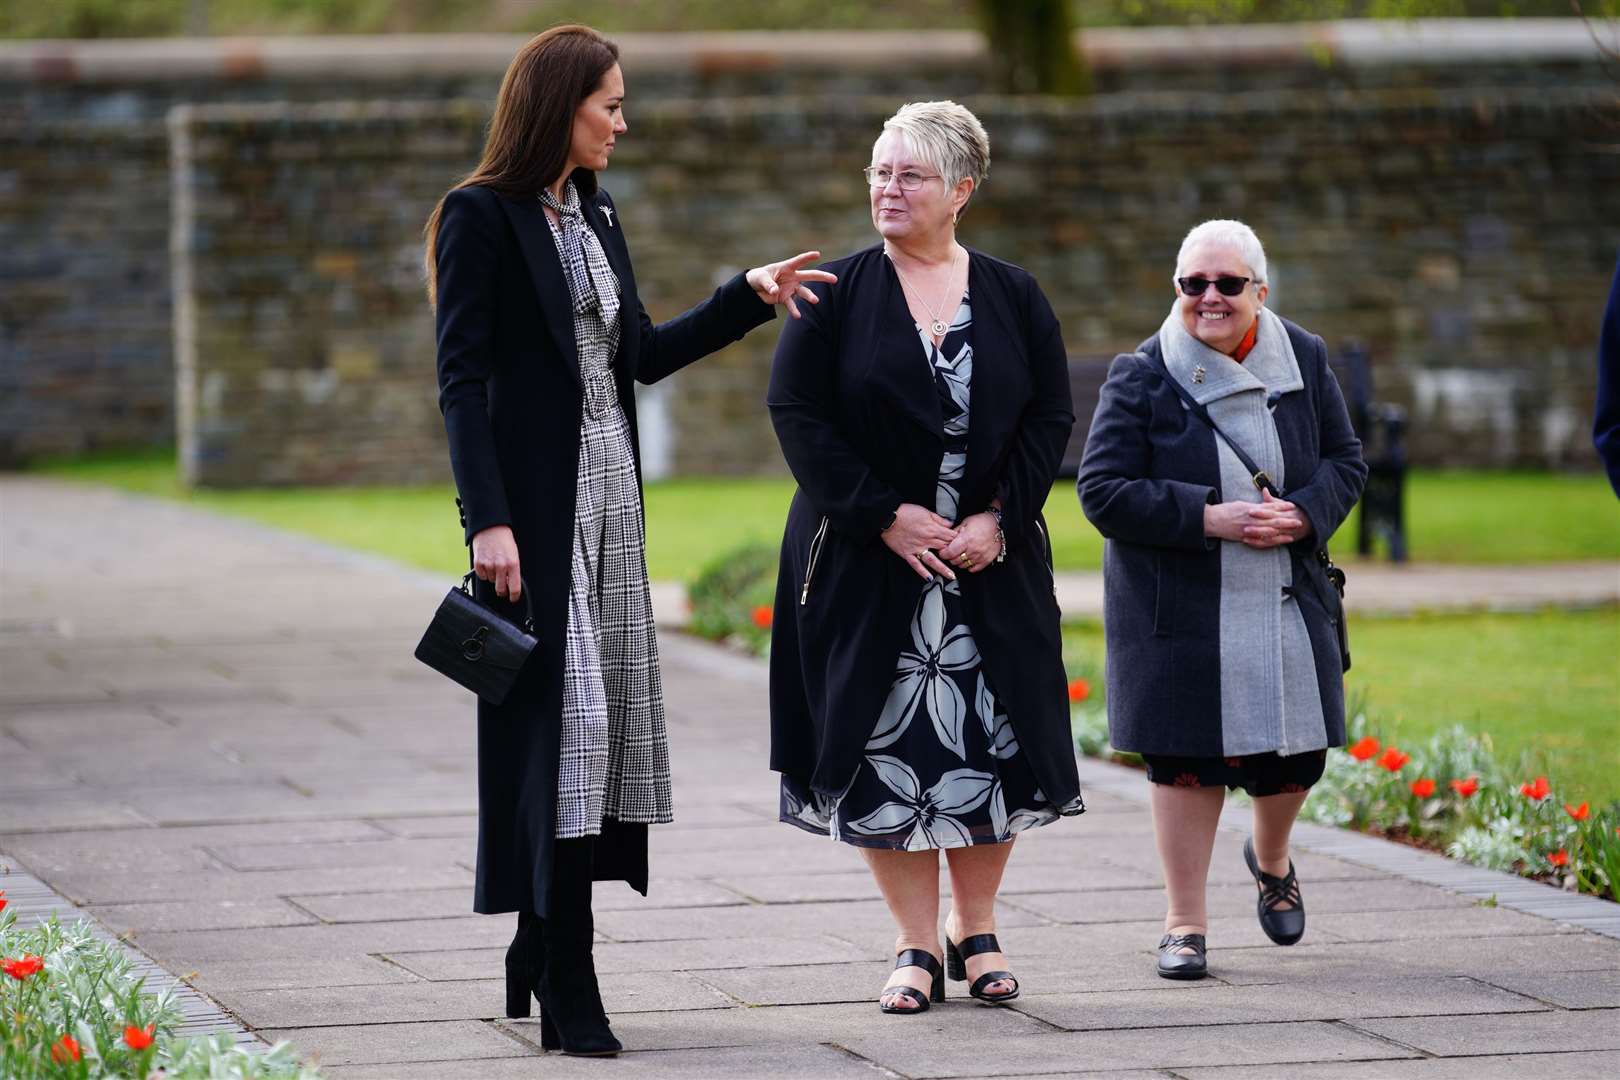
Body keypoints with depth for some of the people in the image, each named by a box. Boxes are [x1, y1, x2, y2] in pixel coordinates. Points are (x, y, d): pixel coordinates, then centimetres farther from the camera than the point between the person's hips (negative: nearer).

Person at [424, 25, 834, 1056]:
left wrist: (748, 296, 16)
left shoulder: (596, 214, 15)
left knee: (603, 718, 7)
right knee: (555, 719, -8)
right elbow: (462, 379, -13)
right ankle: (567, 988, -6)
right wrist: (488, 520, -20)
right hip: (537, 497, -8)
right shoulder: (481, 217, -8)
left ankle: (543, 948, 17)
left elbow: (642, 353, 21)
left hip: (610, 492, 8)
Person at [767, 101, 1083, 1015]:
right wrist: (886, 514, -14)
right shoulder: (836, 294, 0)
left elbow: (1051, 417, 4)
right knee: (884, 751, -2)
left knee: (990, 744, 2)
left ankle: (978, 928, 18)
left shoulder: (1013, 297, 5)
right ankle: (919, 944, 7)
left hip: (991, 562, 1)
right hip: (866, 563, -1)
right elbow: (798, 414, -5)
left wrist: (998, 519, -10)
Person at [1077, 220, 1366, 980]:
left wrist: (1302, 516, -12)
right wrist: (1207, 519, -20)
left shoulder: (1304, 361, 3)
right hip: (1179, 607, -3)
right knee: (1187, 760, -1)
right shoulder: (1140, 378, -7)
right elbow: (1103, 491, -11)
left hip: (1286, 600, 3)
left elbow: (1346, 460, 10)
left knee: (1296, 753, 6)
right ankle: (1185, 924, 10)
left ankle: (1271, 859, 40)